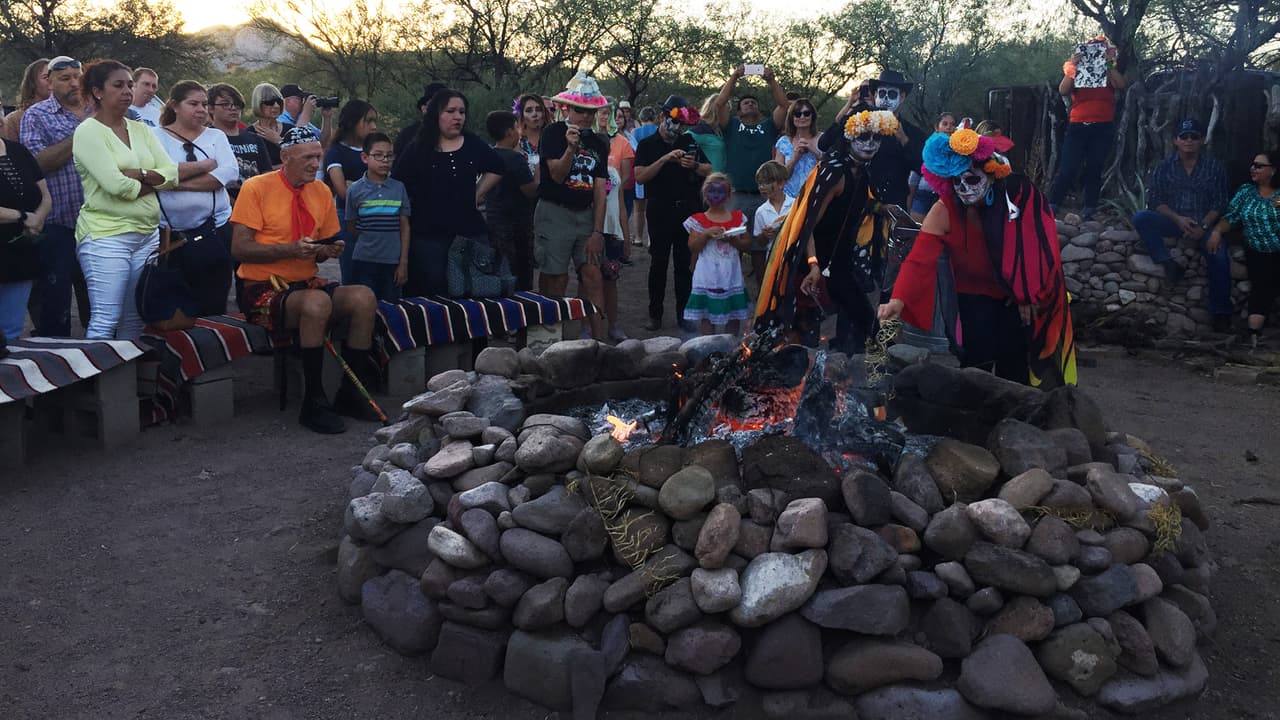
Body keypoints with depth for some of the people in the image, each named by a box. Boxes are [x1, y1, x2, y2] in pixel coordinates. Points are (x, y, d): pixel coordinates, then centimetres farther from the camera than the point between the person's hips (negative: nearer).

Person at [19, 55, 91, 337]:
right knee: (53, 303, 3)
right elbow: (38, 162, -15)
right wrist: (81, 132, -16)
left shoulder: (95, 112, 11)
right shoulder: (37, 115, -1)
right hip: (57, 226, -4)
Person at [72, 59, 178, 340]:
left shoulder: (141, 130, 14)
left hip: (147, 233, 6)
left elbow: (172, 174, 4)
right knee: (105, 321, -7)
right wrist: (152, 183, -1)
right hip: (106, 235, -6)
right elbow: (116, 185, -16)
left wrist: (138, 175, -12)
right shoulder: (88, 132, -5)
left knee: (135, 321, 10)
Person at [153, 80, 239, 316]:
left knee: (213, 304, 1)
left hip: (215, 229, 2)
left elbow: (230, 173, -4)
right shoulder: (157, 136, 5)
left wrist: (179, 183, -10)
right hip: (169, 233, -2)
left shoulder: (216, 136, 13)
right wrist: (206, 165, -6)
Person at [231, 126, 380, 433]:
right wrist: (291, 249, -22)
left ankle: (350, 394, -9)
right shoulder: (257, 187, -6)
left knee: (364, 296, -19)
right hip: (262, 290, -6)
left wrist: (328, 251, -4)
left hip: (307, 284, 6)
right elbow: (239, 248, -13)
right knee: (317, 302, -35)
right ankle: (313, 404, -25)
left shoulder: (321, 192, 11)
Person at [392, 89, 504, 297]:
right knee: (433, 291, 1)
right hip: (427, 235, -3)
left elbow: (497, 168, 22)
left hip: (470, 231, 3)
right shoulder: (418, 149, -1)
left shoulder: (473, 144, 8)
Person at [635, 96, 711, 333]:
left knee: (685, 264, 4)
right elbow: (640, 176, -11)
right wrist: (665, 159, -20)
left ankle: (683, 314, 10)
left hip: (688, 209, 3)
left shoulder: (689, 142, 12)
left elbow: (709, 171, 12)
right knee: (658, 263, 4)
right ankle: (655, 314, 11)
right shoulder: (647, 145, 2)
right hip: (660, 211, -2)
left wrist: (694, 165, -9)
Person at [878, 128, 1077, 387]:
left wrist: (1028, 294, -5)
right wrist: (898, 300, -48)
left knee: (1014, 368, 5)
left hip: (1018, 294, 1)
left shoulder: (1020, 197, -19)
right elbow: (919, 260, -33)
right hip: (974, 297, -1)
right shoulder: (944, 213, -23)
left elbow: (1039, 249, -8)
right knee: (976, 365, -6)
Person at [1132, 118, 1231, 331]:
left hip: (1204, 224, -1)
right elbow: (1155, 201, -1)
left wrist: (1203, 226, -14)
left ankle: (1221, 313, -20)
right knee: (1140, 218, -27)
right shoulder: (1163, 167, 6)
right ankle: (1169, 264, -26)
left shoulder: (1214, 167, 7)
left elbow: (1220, 203, 3)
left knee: (1219, 257, -27)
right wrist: (1178, 219, -17)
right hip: (1172, 221, 1)